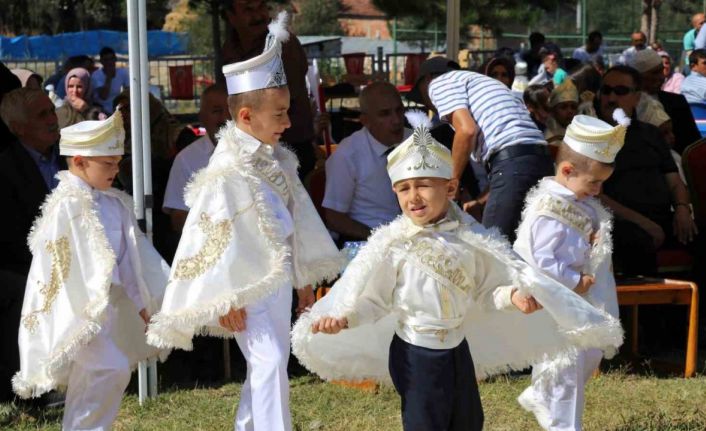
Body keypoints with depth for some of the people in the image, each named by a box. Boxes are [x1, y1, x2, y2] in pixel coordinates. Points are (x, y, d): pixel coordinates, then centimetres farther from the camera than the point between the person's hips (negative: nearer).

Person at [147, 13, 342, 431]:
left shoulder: (275, 160, 7)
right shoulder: (228, 170, -18)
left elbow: (297, 219, 15)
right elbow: (209, 235, -16)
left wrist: (304, 281, 19)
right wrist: (225, 300, -12)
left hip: (279, 281, 8)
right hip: (250, 288, -8)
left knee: (265, 367, 15)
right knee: (270, 363, -15)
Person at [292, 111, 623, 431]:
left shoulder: (468, 238, -4)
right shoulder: (391, 245, -13)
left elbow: (485, 291, 4)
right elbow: (374, 301, -8)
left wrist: (510, 296, -15)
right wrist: (344, 319, -24)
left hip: (458, 348, 5)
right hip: (415, 353, -4)